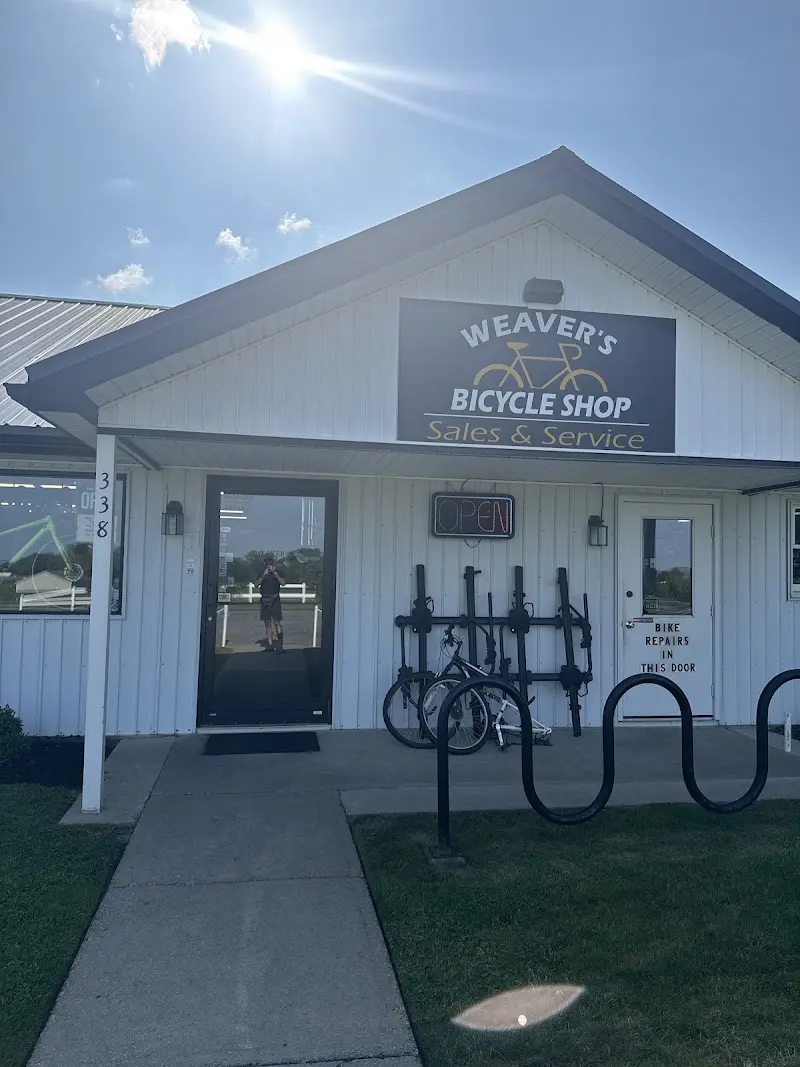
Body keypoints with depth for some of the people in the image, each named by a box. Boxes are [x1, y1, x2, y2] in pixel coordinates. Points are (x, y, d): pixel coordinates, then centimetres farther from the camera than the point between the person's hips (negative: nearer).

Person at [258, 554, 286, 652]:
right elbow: (257, 583, -1)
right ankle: (270, 645, 8)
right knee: (267, 623, 5)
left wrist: (274, 573, -15)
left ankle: (279, 644, -8)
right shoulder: (262, 573, 12)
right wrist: (264, 575, -15)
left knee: (277, 622, -10)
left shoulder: (278, 572, 6)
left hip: (275, 600, -3)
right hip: (265, 600, 3)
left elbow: (283, 583, -9)